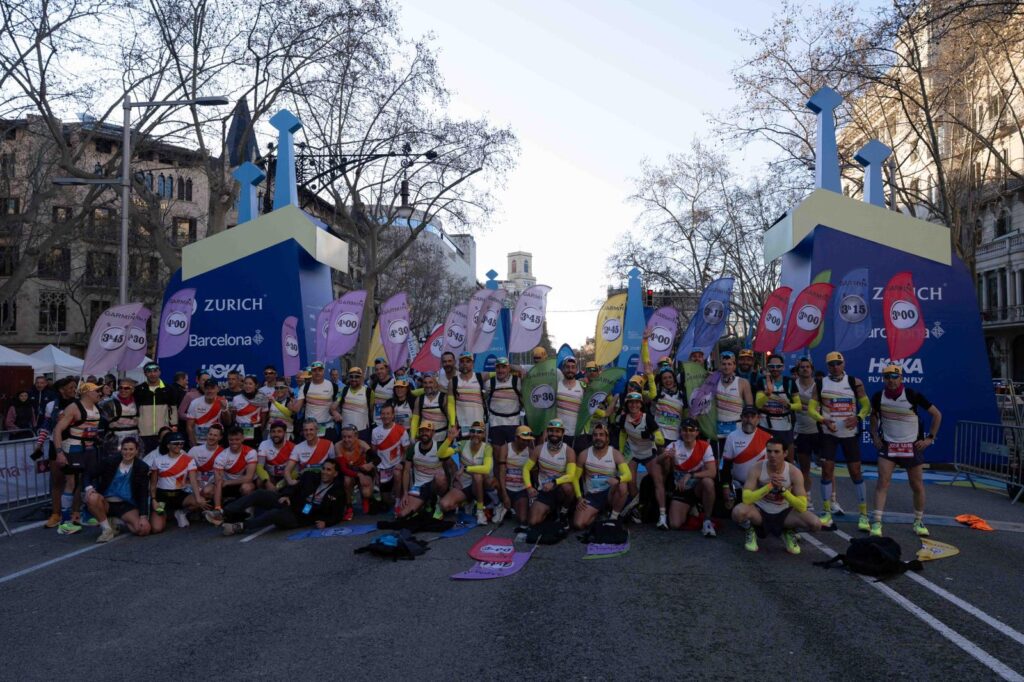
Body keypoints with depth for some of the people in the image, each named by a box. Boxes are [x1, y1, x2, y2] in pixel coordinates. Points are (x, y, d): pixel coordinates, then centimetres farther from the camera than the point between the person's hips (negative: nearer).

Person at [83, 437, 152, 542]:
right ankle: (107, 529, -13)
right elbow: (89, 475, 3)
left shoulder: (142, 468, -4)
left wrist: (144, 517, -18)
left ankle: (121, 521, 10)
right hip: (107, 503, 0)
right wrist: (89, 488, -22)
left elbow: (143, 494, -6)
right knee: (92, 498, -35)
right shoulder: (109, 462, -3)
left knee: (144, 529, -24)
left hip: (127, 506, 0)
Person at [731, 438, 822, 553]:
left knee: (815, 524, -23)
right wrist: (769, 486, -37)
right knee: (738, 511, -35)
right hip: (760, 511, -1)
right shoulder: (756, 469, -20)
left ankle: (789, 532, 9)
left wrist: (782, 489, -33)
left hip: (784, 513, 2)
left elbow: (802, 507, -21)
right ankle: (750, 531, 1)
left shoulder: (794, 472, -17)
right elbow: (746, 499, -30)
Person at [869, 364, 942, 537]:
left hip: (912, 446, -1)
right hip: (887, 445, 1)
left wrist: (930, 438, -5)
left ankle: (918, 522, 28)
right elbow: (874, 415, 15)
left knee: (917, 486, 9)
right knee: (882, 482, -10)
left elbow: (937, 415, -3)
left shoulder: (913, 395, -14)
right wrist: (874, 436, 6)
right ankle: (877, 523, -9)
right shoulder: (879, 397, -6)